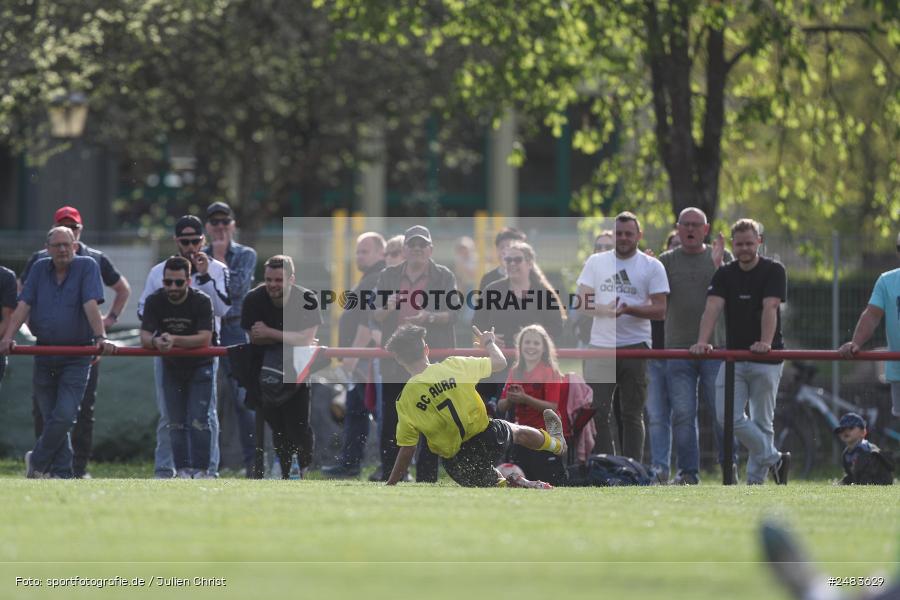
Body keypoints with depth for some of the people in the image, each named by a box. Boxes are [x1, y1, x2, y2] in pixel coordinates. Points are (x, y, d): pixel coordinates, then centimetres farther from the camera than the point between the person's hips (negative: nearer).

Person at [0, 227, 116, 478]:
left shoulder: (87, 266, -3)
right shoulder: (40, 269, 8)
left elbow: (91, 306, -14)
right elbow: (23, 306, 1)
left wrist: (101, 337, -28)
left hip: (76, 356, -4)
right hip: (44, 353, 4)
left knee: (64, 417, -12)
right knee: (51, 418, 6)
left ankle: (37, 461, 8)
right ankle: (62, 472, 13)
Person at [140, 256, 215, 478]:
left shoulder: (201, 302, -20)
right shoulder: (154, 302, -12)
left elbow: (205, 339, -29)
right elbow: (144, 337, -18)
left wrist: (174, 340, -43)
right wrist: (155, 341, -43)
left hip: (199, 367, -3)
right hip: (171, 367, 3)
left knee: (198, 421, -11)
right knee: (176, 423, 3)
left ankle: (201, 470, -6)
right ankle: (182, 470, 8)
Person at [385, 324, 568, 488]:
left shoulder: (405, 401, -14)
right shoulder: (453, 366, -12)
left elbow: (406, 450, -12)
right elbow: (500, 362, 2)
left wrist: (390, 485, -2)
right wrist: (488, 343, 24)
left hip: (457, 465, -1)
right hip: (489, 440, 1)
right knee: (519, 431, 35)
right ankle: (557, 444, 62)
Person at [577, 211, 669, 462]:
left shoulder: (652, 267, 2)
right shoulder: (596, 262, 10)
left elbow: (660, 310, -3)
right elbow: (582, 301, 6)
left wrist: (629, 309, -19)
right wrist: (605, 309, -14)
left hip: (636, 347, -2)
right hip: (601, 345, 2)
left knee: (632, 414, 4)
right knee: (598, 412, -2)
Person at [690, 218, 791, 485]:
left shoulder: (773, 271, -3)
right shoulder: (724, 274, 7)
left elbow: (770, 308, -17)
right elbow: (712, 308, -6)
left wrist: (765, 343, -31)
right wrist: (702, 342, -22)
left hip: (766, 358, -4)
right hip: (734, 356, 4)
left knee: (761, 422, 1)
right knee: (728, 416, -8)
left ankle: (755, 481, 10)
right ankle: (774, 459, 7)